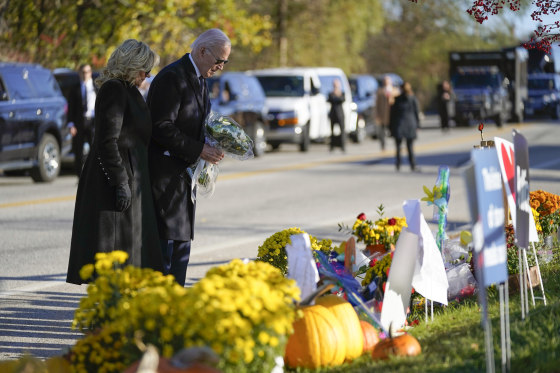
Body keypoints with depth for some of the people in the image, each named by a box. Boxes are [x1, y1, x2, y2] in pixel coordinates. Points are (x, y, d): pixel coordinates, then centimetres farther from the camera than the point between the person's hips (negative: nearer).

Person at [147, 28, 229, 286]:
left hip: (183, 171, 10)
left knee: (182, 239, 8)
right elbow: (162, 129, -20)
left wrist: (211, 146, 6)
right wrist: (199, 150, -19)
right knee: (168, 239, -11)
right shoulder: (172, 78, -15)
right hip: (165, 171, -10)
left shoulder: (199, 79, 16)